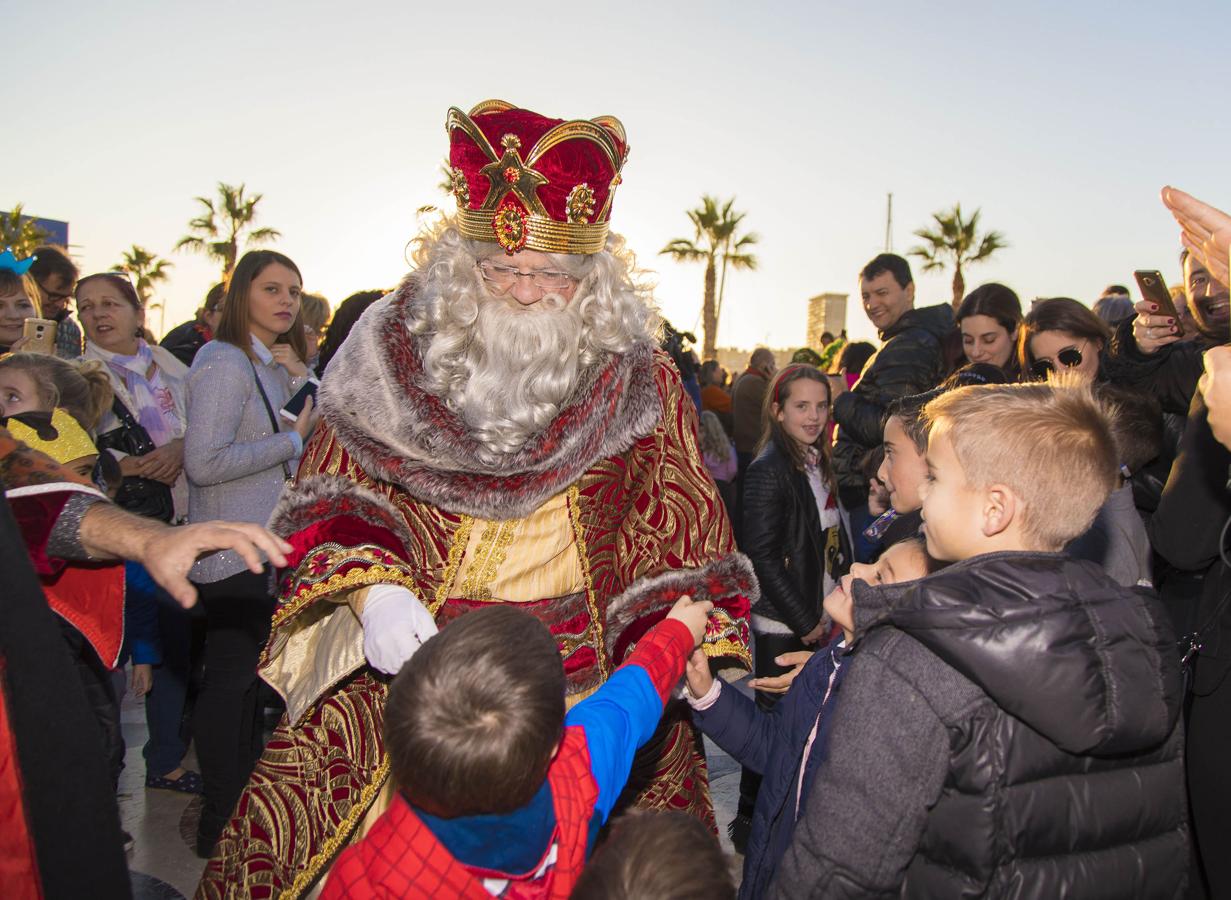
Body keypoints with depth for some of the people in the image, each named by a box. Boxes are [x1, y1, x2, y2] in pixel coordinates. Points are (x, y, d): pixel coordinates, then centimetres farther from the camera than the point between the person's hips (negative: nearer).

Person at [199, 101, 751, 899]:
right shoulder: (397, 351, 1)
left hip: (590, 701, 0)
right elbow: (329, 498, 2)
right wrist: (370, 587, -16)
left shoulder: (641, 383, 2)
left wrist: (695, 649, -9)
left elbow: (683, 536, 6)